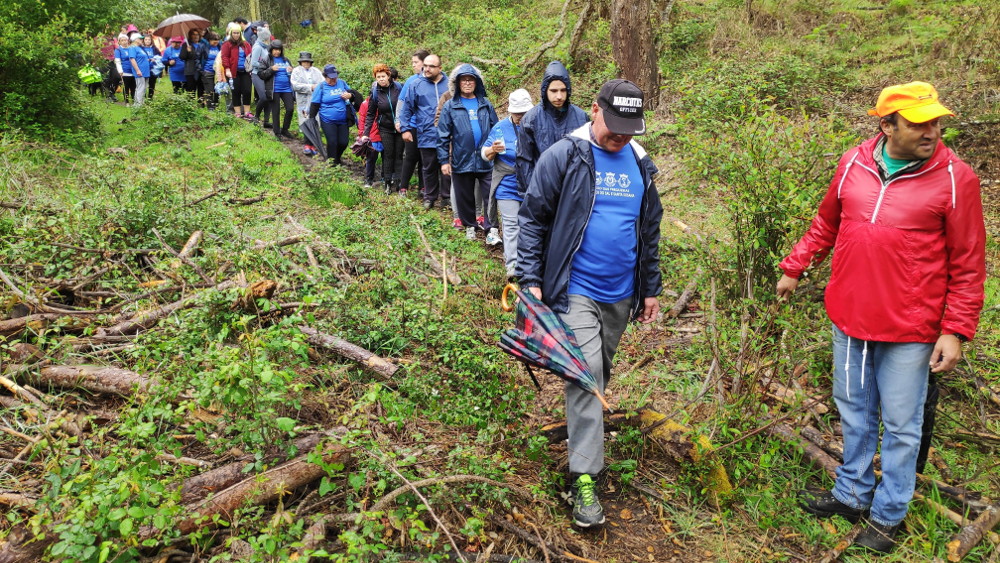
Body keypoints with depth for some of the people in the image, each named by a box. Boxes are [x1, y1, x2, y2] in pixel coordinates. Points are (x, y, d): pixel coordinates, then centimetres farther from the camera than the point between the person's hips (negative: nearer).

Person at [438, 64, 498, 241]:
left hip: (486, 159, 1)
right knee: (465, 197, 11)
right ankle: (470, 226, 29)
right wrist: (444, 160, -4)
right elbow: (443, 135, 0)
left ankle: (491, 227, 9)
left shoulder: (486, 104, 7)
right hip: (462, 160, -1)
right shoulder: (450, 106, 1)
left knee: (490, 195, -2)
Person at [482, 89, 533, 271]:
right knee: (511, 225, -5)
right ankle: (512, 264, -6)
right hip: (507, 186, -1)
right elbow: (484, 154, 5)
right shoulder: (500, 128, 2)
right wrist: (493, 150, -18)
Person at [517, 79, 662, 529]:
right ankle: (584, 477, -6)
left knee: (601, 372, 19)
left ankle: (583, 426, 43)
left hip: (620, 293, 6)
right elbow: (532, 219, -7)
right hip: (575, 290, -5)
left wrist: (651, 288, 16)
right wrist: (531, 280, -12)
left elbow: (650, 232, 15)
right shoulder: (563, 157, -9)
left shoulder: (640, 165, 7)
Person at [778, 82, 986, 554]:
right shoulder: (853, 164, 0)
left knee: (900, 426, 9)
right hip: (849, 319, 4)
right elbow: (826, 224, 16)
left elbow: (969, 264, -7)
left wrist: (956, 330, -10)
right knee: (854, 412, 19)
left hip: (908, 329, -4)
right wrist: (794, 267, 18)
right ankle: (853, 494, 39)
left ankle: (888, 515, 28)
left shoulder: (954, 178, -10)